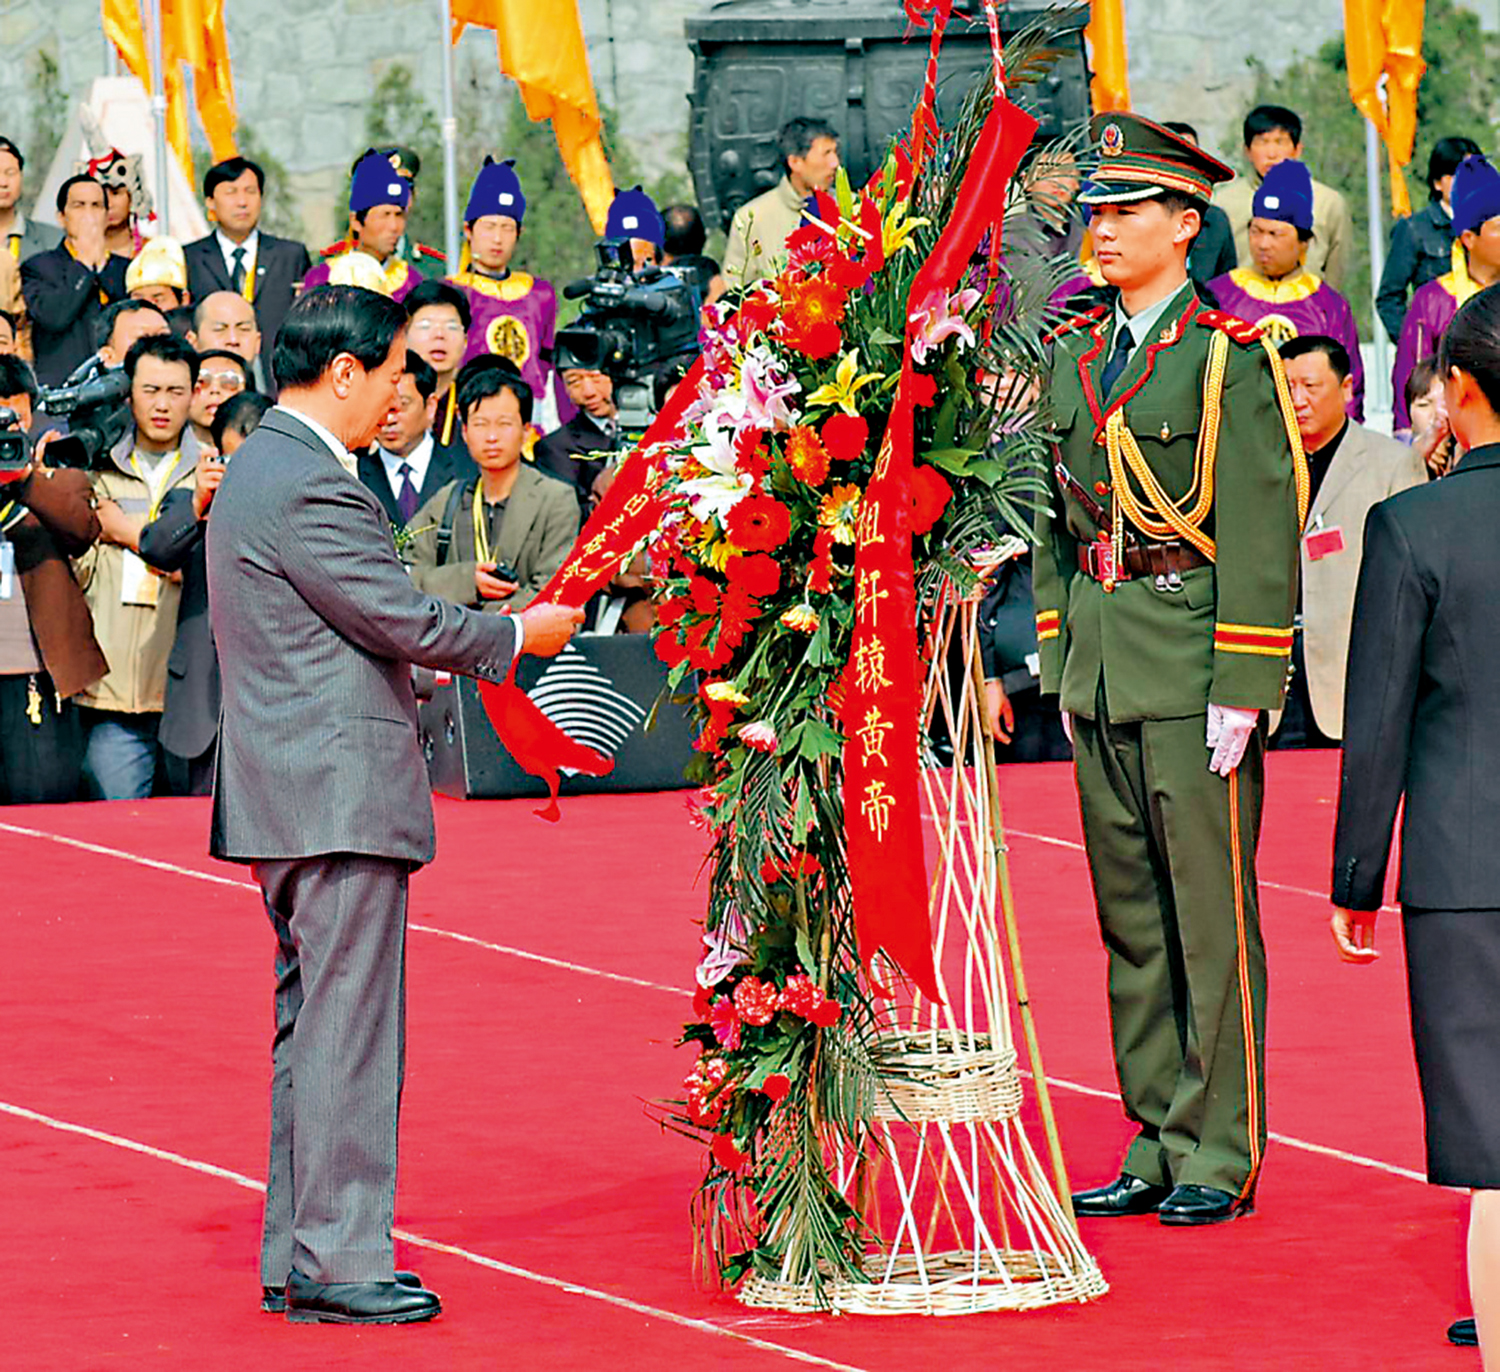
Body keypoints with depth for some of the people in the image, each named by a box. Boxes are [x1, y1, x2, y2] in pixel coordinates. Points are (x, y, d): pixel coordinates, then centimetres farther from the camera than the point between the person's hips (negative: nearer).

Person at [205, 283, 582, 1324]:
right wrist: (518, 635, 0)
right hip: (341, 796, -11)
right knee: (348, 1029, -7)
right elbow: (403, 620, -15)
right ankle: (339, 1263, -4)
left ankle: (294, 1256, 17)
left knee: (311, 1027, 14)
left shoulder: (262, 465, 16)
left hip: (289, 798, 11)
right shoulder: (310, 487, -17)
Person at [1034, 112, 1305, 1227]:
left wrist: (1242, 692, -15)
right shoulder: (1073, 358, 12)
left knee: (1210, 913, -3)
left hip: (1195, 665, -7)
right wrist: (1059, 662, 13)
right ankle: (1159, 1144, 18)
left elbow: (1260, 533, -12)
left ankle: (1221, 1155, 4)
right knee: (1130, 914, 10)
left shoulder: (1227, 354, -8)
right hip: (1101, 668, 7)